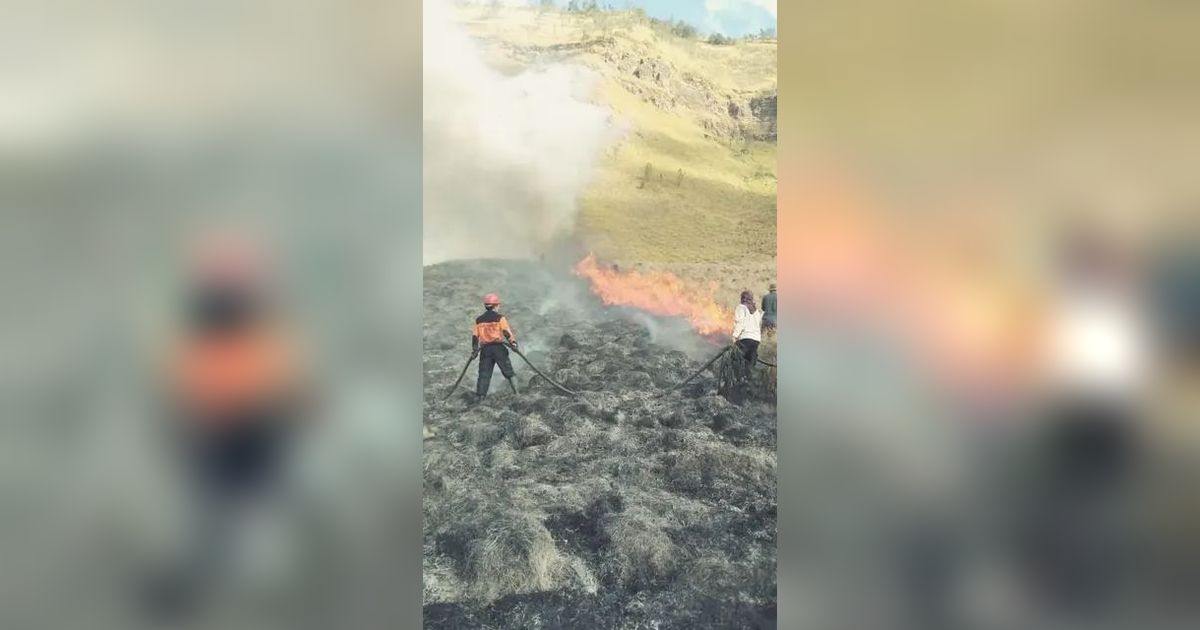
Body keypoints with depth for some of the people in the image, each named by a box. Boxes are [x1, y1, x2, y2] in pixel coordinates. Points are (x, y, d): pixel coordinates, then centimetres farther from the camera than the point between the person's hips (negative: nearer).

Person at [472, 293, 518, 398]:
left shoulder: (479, 320, 10)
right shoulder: (500, 318, -2)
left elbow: (474, 336, 9)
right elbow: (506, 332, -11)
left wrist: (474, 350, 14)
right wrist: (513, 342, -7)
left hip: (485, 349, 3)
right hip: (499, 348, -3)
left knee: (484, 374, 3)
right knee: (508, 371, 7)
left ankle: (479, 396, -3)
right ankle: (516, 391, 9)